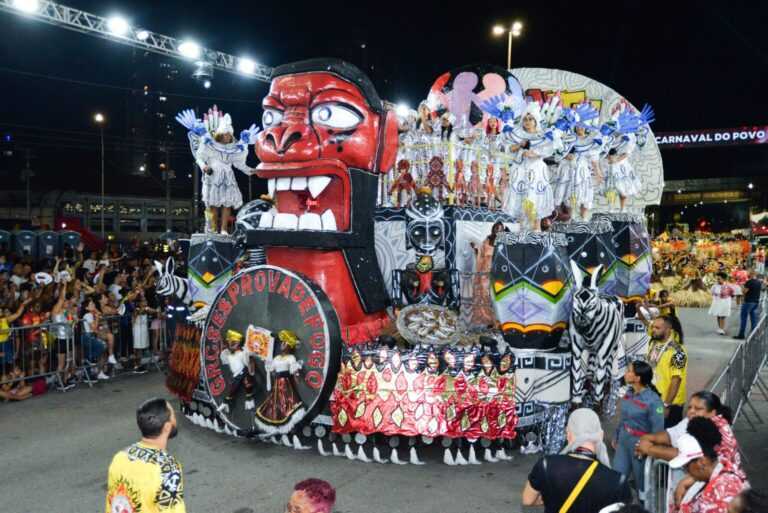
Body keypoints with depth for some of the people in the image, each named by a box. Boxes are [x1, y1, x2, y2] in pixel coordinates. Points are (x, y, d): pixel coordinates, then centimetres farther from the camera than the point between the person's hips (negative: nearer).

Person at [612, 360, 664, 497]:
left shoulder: (653, 400, -24)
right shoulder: (629, 393, -3)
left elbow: (658, 430, -20)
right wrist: (616, 436, 17)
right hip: (623, 440, 6)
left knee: (642, 481, 15)